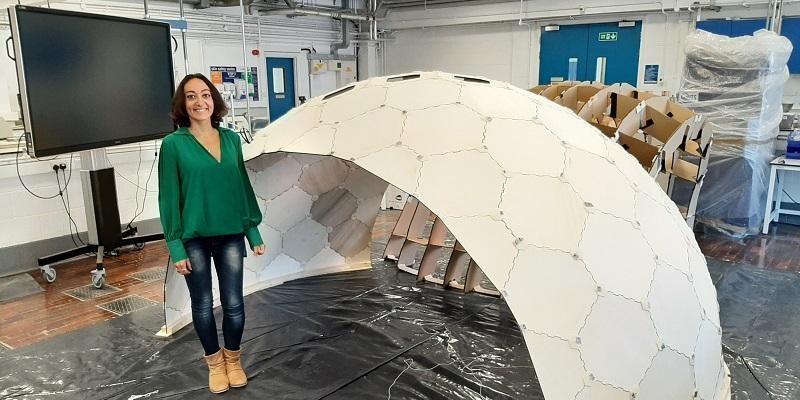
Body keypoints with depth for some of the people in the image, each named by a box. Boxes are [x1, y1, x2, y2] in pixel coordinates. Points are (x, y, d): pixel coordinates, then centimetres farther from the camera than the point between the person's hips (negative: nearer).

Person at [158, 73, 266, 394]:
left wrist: (254, 231, 7)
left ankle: (233, 360, 31)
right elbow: (169, 197, -7)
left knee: (233, 303, 8)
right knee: (203, 304, 11)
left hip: (230, 234, 3)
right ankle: (215, 362, 31)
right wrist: (175, 246, -10)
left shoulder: (231, 139, 3)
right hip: (194, 238, -2)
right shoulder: (173, 144, -8)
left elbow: (243, 187, 7)